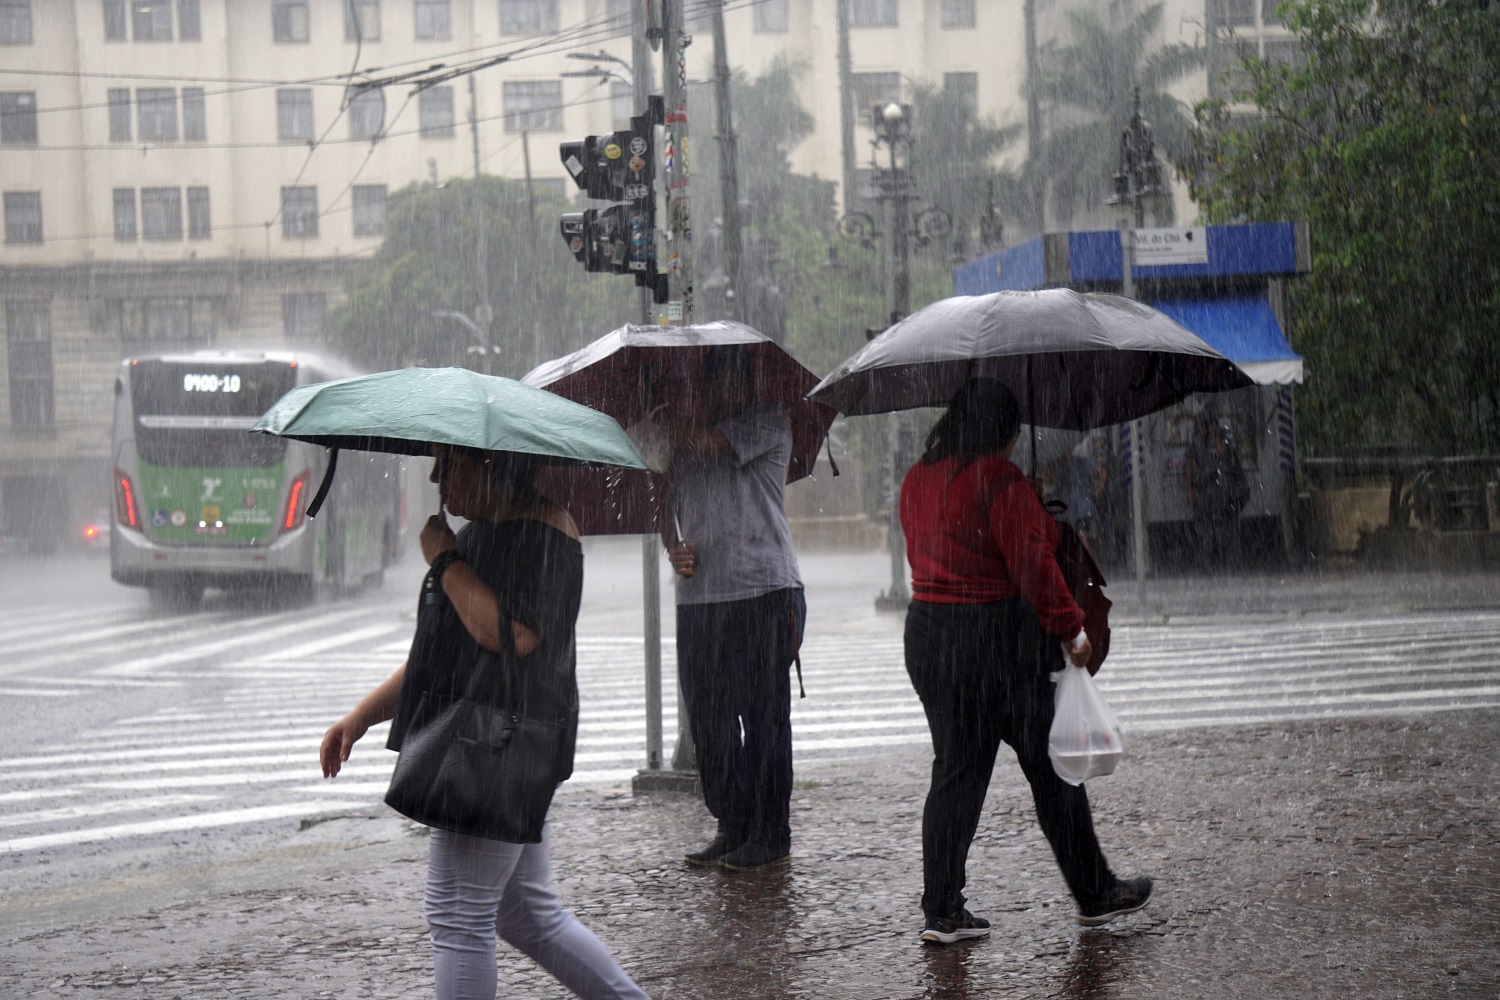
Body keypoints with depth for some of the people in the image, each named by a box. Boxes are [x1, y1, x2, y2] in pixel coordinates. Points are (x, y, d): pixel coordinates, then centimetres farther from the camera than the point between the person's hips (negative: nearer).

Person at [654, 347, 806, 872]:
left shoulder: (770, 421, 1)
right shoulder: (683, 439, 17)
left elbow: (706, 443, -12)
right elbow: (667, 509, 23)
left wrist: (663, 411, 4)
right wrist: (674, 549, 2)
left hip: (764, 595, -5)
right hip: (699, 596, 6)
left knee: (763, 715, -3)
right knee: (708, 716, 6)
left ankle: (770, 835, 3)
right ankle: (731, 827, 16)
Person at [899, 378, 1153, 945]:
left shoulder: (917, 480, 9)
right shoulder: (999, 480, -15)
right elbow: (1033, 564, -18)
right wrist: (1071, 628, -10)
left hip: (927, 636, 7)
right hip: (1000, 637, -7)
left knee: (955, 771, 10)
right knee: (1052, 768, 7)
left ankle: (941, 909, 5)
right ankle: (1094, 893, 18)